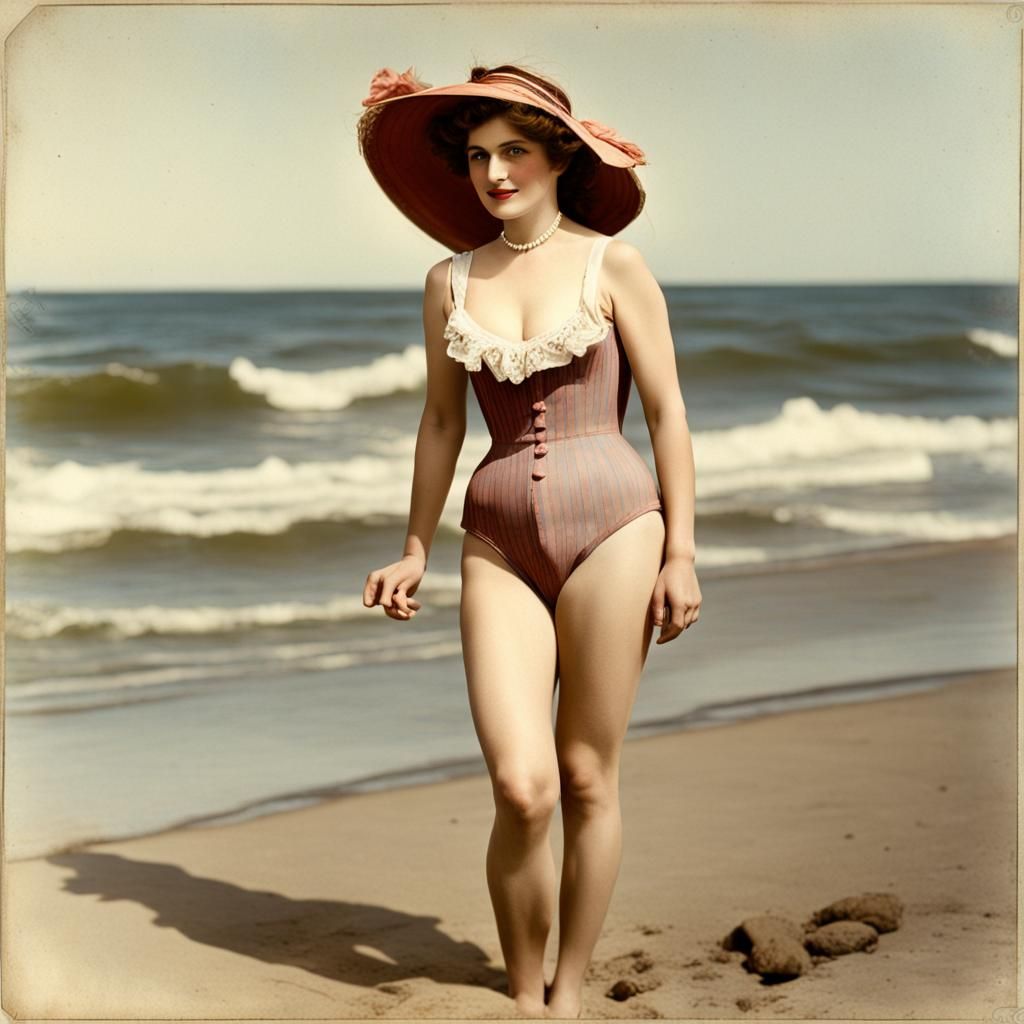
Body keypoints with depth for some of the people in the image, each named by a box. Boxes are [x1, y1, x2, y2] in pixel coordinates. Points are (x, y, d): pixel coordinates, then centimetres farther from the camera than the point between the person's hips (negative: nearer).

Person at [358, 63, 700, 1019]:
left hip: (612, 527, -2)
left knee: (587, 780, 4)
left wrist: (680, 553, -3)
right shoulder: (450, 282, 9)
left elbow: (666, 411, 1)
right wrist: (415, 550, 19)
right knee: (521, 787, -10)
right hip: (500, 543, 2)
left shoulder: (613, 265, 0)